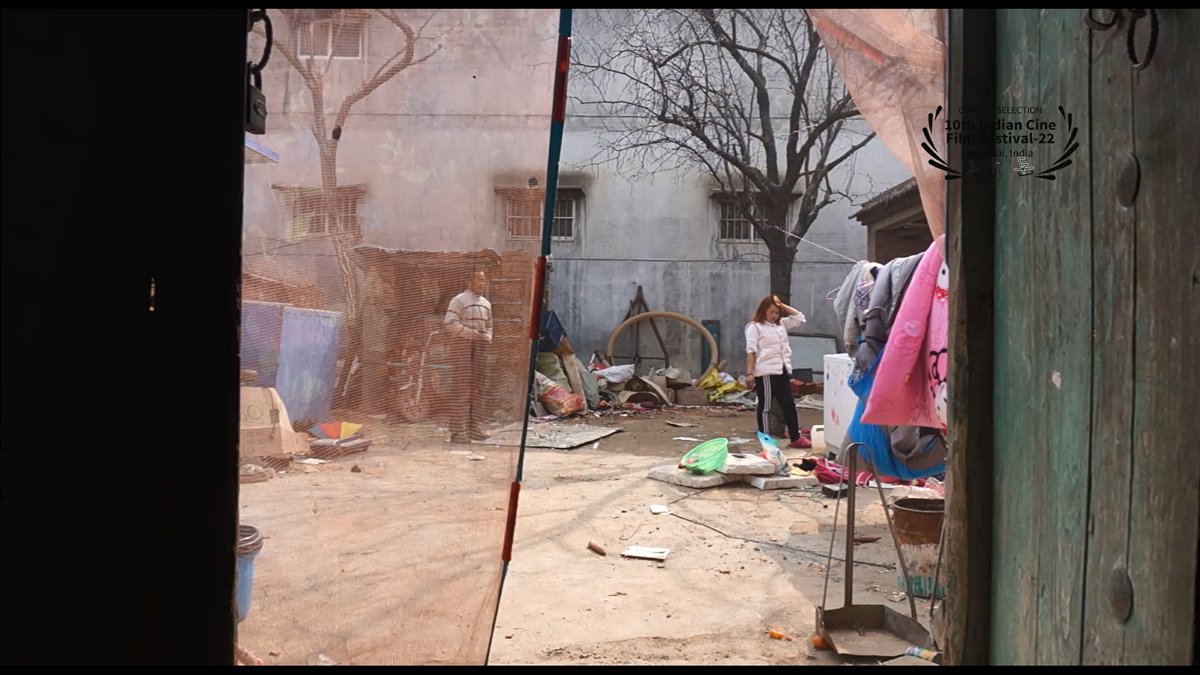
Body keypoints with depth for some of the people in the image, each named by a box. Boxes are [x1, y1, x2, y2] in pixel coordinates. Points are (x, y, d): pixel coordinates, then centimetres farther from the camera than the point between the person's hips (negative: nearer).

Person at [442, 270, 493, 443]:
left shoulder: (486, 304, 15)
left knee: (478, 387, 8)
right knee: (461, 387, -7)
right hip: (462, 346, -7)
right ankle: (458, 431, -3)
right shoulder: (459, 300, -7)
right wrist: (472, 333, -17)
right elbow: (449, 324, -16)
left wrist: (488, 337, 2)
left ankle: (475, 428, 16)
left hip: (480, 348, 7)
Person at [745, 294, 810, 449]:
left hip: (783, 371, 7)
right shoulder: (755, 327, -5)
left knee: (789, 404, 10)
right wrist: (749, 373, -17)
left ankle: (796, 438, 18)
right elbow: (751, 351, -11)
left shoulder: (781, 324, 16)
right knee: (765, 407, -1)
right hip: (765, 372, -7)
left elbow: (800, 318, 19)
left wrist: (783, 306, 10)